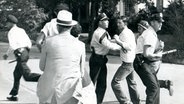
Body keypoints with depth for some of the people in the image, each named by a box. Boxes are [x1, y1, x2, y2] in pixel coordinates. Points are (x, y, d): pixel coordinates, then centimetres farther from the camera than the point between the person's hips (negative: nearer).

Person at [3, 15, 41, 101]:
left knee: (27, 76, -13)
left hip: (20, 54, -9)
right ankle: (14, 95, 26)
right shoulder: (21, 30, 17)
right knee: (16, 74, 19)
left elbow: (12, 46, -17)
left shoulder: (11, 32, -6)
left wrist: (7, 54, -2)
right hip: (25, 52, 9)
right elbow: (29, 42, 15)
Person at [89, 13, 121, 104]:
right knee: (92, 82, -2)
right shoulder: (98, 33, -19)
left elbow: (108, 44, 12)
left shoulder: (105, 32, 12)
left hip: (102, 60, 9)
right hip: (96, 60, -9)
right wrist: (121, 47, -16)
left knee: (102, 84, 12)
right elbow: (108, 45, -25)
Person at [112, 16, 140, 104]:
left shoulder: (125, 33, -17)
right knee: (131, 82, 23)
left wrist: (118, 41, -27)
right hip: (130, 62, 11)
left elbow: (130, 47, -27)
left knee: (115, 82, -11)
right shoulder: (128, 32, 14)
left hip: (127, 63, -11)